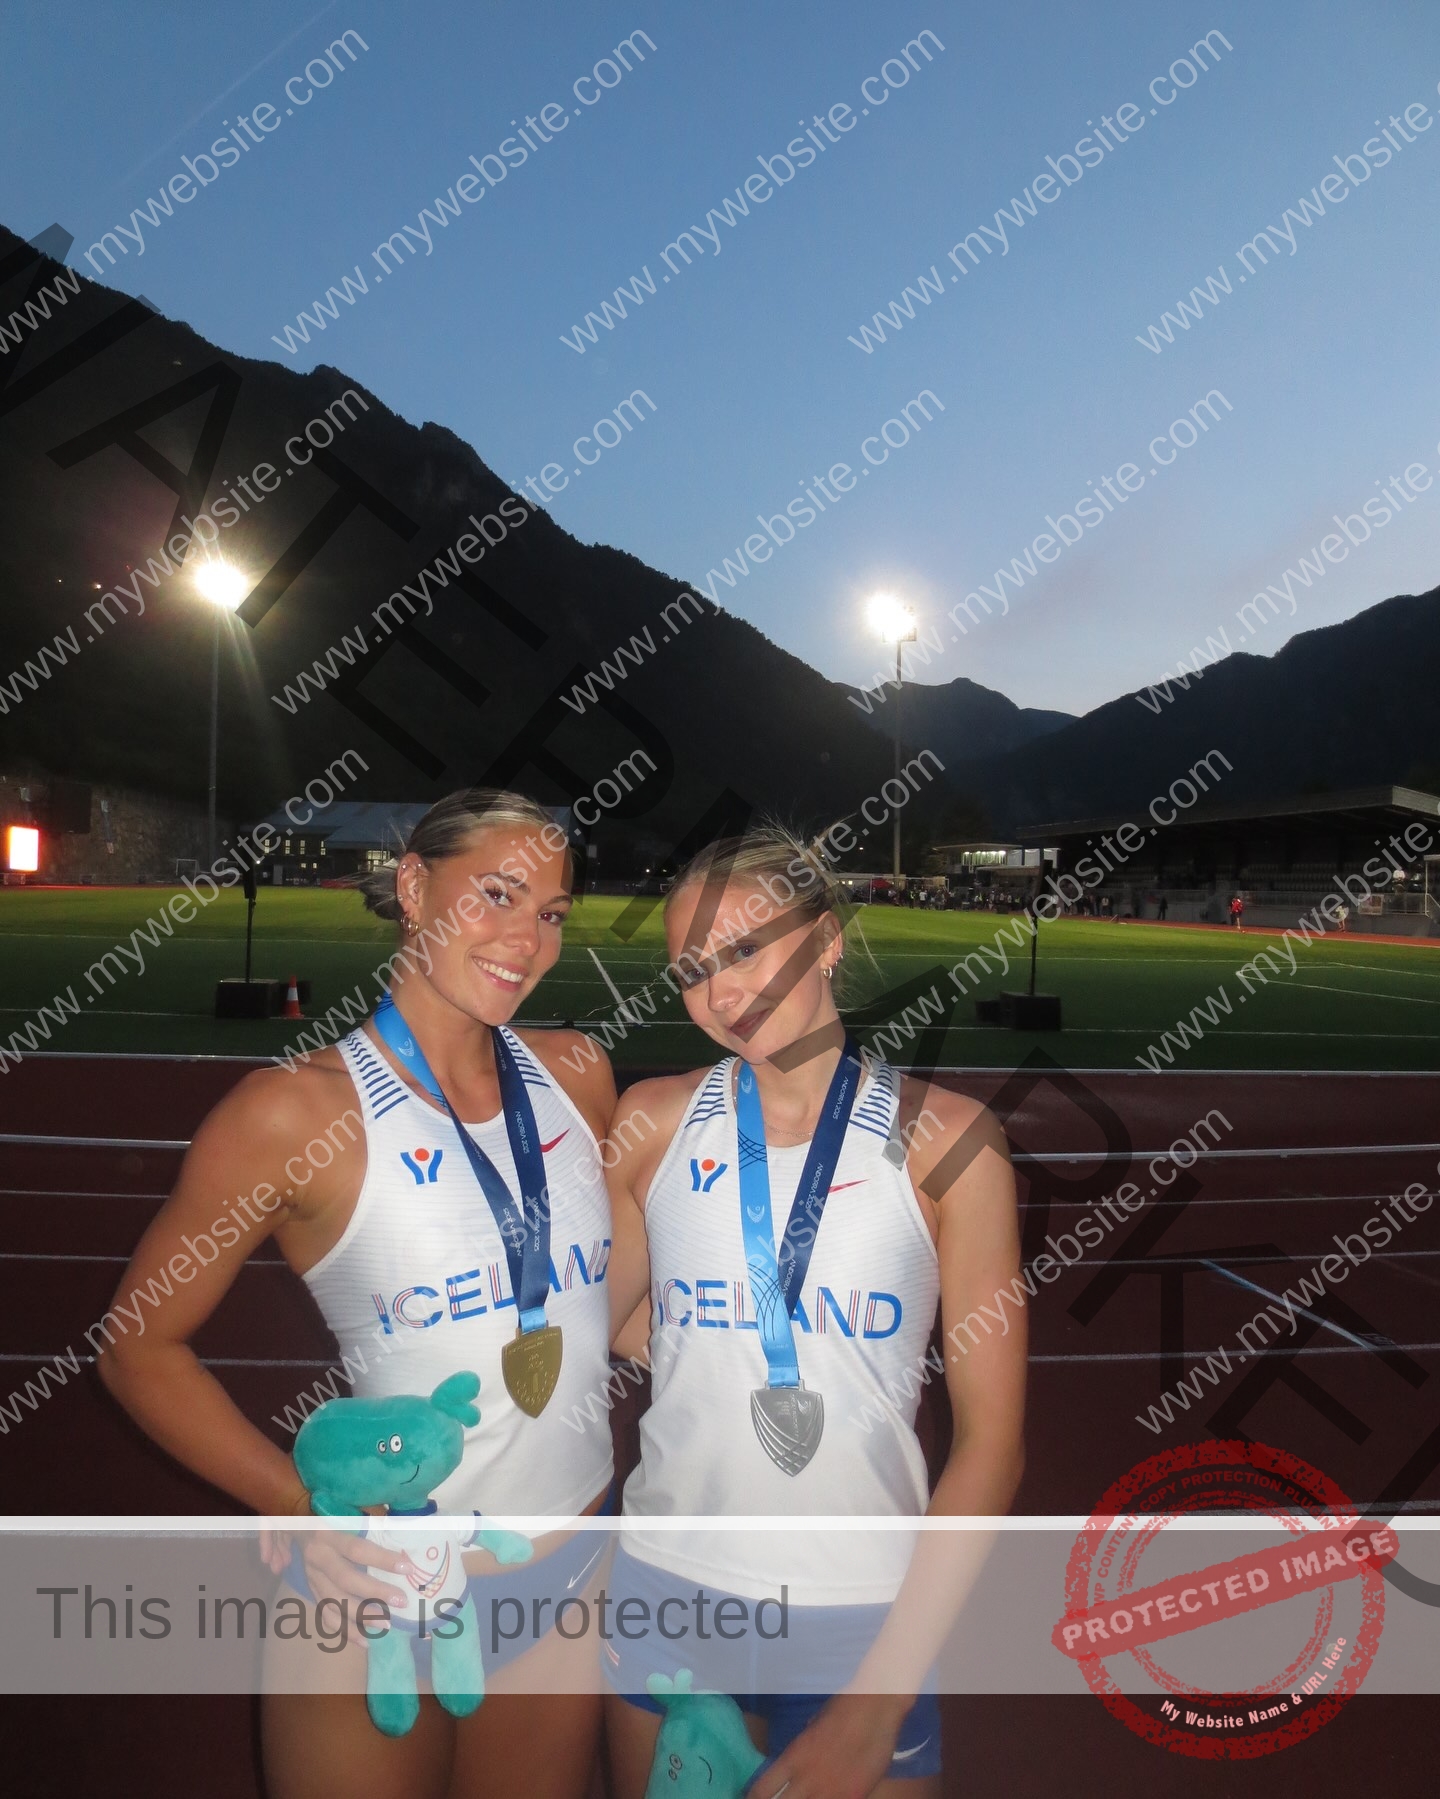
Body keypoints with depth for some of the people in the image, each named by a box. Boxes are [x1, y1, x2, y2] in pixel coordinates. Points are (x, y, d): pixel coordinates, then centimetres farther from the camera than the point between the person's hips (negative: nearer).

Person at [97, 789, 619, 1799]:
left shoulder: (577, 1074, -4)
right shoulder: (299, 1109, -18)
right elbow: (141, 1345, -8)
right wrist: (300, 1508, -16)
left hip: (573, 1579, 5)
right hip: (382, 1596, -4)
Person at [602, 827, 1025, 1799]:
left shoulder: (944, 1139, -12)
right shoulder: (651, 1122, -5)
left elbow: (992, 1443, -10)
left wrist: (879, 1701, -11)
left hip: (862, 1611, -2)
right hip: (662, 1584, 3)